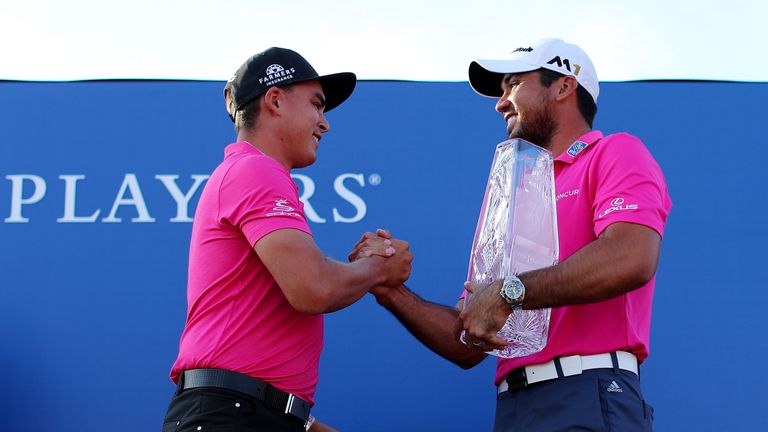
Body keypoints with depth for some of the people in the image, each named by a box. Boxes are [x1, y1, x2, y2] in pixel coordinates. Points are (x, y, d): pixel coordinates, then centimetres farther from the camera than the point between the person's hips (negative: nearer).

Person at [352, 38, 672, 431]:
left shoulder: (615, 155, 3)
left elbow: (631, 259, -19)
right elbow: (469, 347, 18)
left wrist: (509, 293, -14)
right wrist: (393, 293, 6)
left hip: (587, 400, -6)